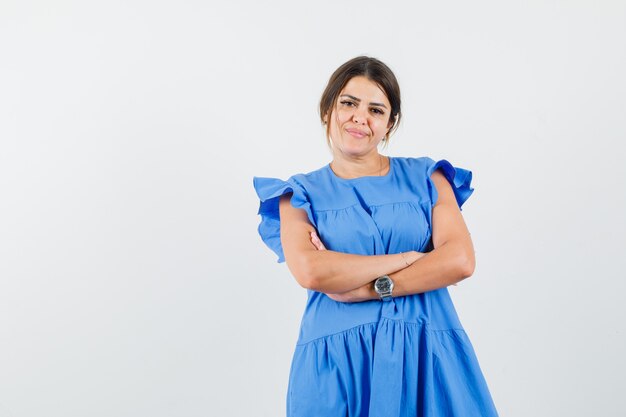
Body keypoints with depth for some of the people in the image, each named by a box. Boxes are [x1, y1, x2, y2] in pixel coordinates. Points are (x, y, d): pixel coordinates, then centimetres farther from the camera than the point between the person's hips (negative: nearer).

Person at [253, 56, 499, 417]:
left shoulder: (426, 176, 6)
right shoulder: (302, 193, 4)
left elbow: (461, 260, -8)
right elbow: (309, 271, -14)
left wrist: (369, 288, -14)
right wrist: (409, 257, -11)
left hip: (428, 356, 1)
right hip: (337, 362, 0)